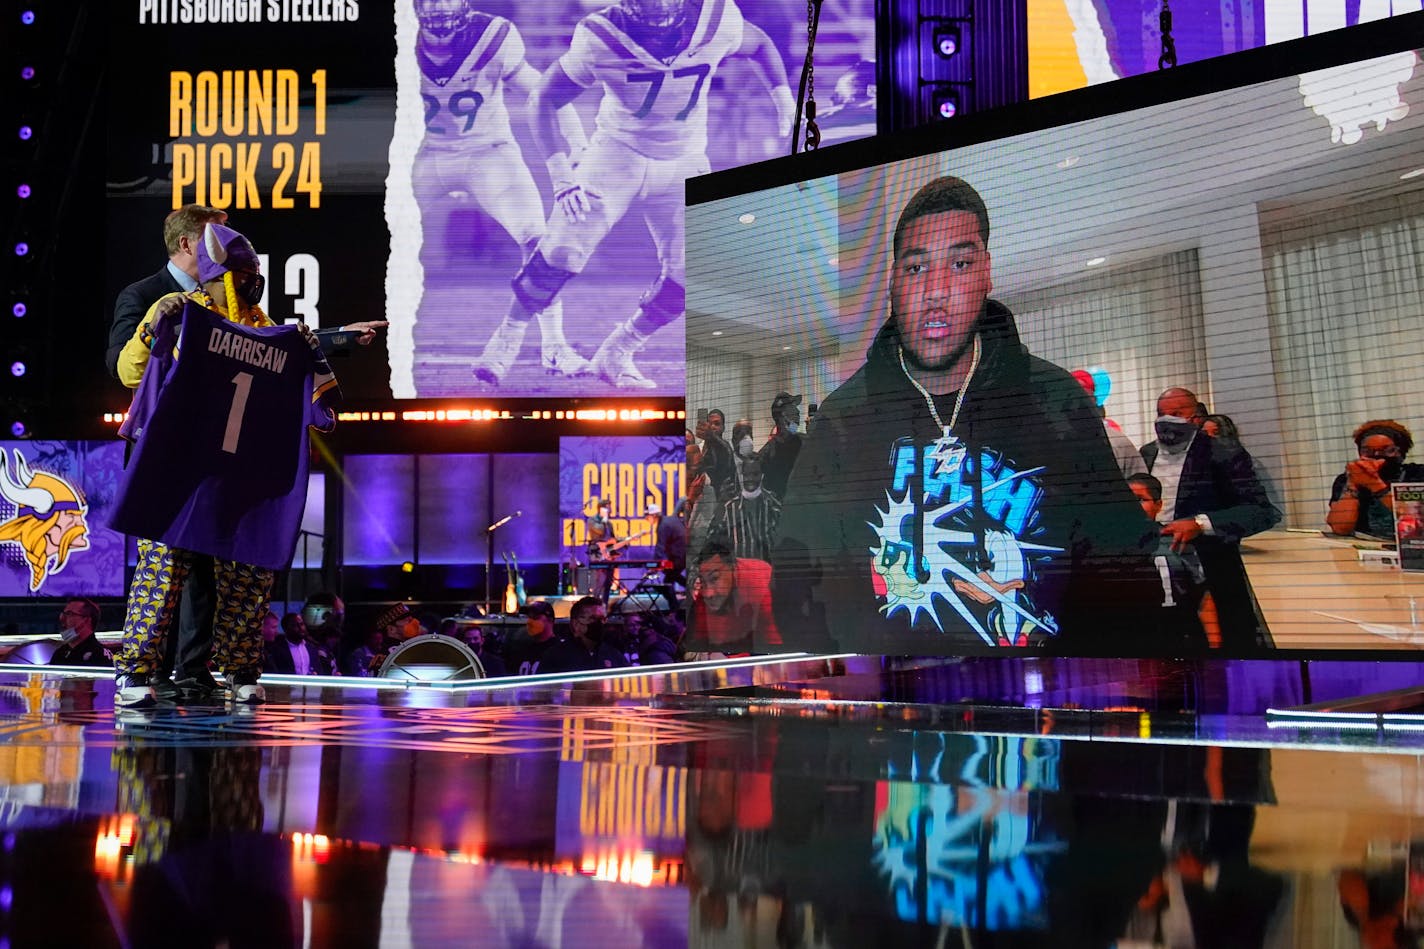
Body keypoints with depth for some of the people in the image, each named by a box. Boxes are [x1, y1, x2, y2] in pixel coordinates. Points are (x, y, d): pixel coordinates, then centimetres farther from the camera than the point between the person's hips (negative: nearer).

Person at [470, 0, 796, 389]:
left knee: (689, 275, -10)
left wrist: (782, 93, -6)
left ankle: (616, 354, 13)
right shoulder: (601, 39, -21)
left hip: (684, 164, 2)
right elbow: (544, 101, -12)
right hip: (617, 153, -2)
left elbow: (760, 44, 7)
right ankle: (509, 334, 9)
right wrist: (562, 175, -22)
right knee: (562, 251, -17)